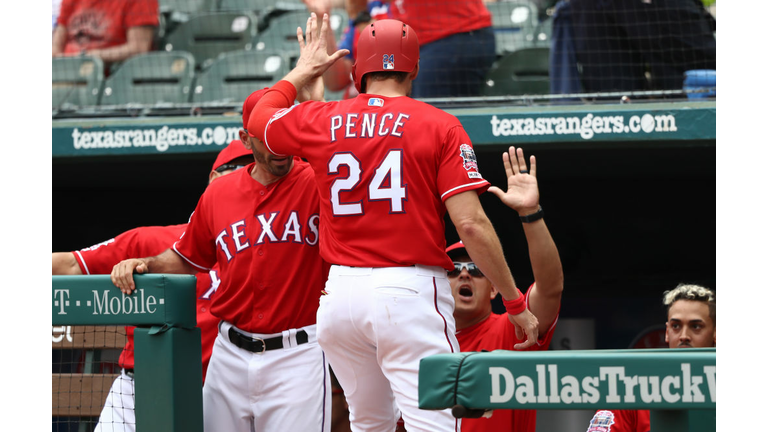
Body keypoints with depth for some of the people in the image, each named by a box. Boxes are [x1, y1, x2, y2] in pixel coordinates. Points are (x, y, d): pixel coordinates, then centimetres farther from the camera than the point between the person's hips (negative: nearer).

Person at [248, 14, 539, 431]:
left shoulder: (319, 121, 9)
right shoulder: (439, 126, -1)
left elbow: (257, 118, 32)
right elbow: (471, 224, -9)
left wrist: (301, 73, 47)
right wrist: (516, 303, -3)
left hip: (340, 294, 4)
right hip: (410, 290, -4)